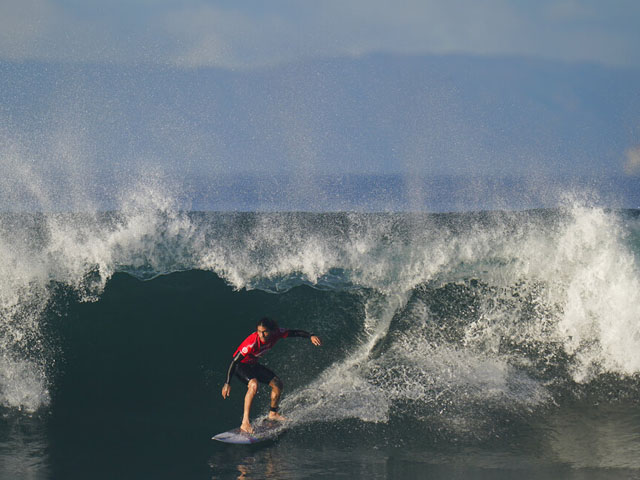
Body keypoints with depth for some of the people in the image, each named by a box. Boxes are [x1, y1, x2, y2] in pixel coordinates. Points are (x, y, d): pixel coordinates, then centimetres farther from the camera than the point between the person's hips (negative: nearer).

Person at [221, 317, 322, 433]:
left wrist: (311, 336, -28)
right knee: (253, 384, -33)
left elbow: (295, 333, -10)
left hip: (253, 364, 7)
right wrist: (227, 384, -36)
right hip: (240, 365, -7)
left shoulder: (276, 333, -20)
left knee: (278, 384, 8)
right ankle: (245, 423, -33)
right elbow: (234, 361, -33)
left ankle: (273, 414, 33)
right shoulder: (252, 342, -37)